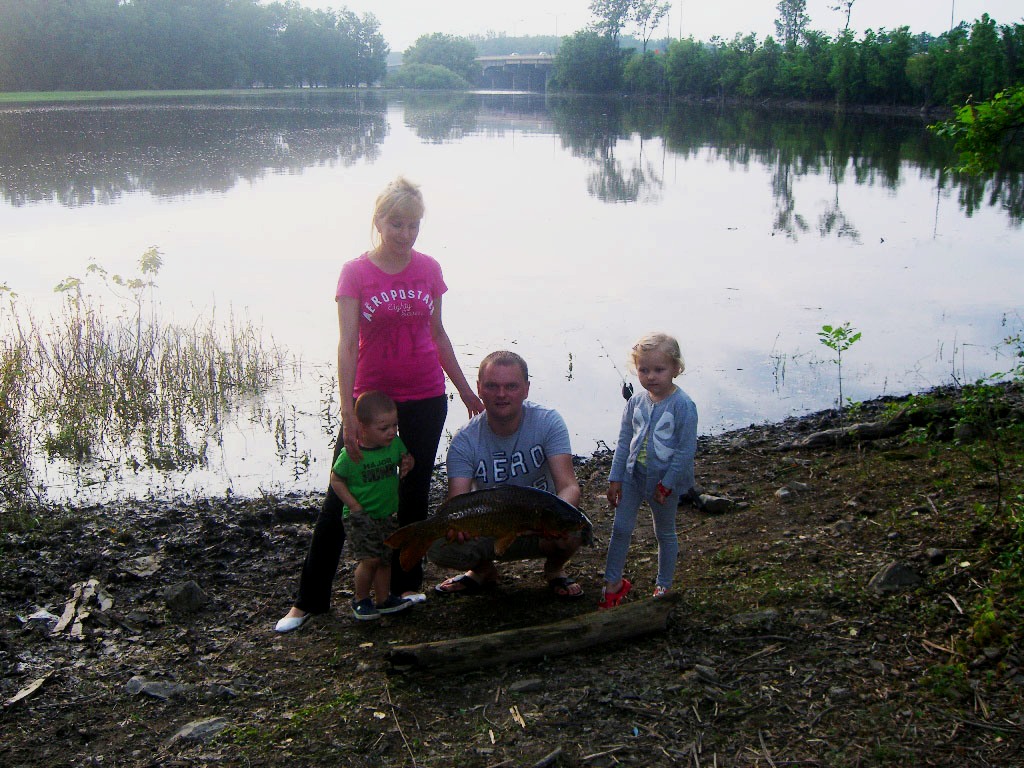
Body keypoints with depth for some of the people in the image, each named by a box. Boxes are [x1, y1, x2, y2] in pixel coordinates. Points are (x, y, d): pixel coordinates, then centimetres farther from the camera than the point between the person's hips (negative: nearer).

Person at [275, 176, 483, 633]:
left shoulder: (429, 269, 2)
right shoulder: (355, 273, -8)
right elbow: (346, 344, -14)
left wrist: (464, 388, 17)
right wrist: (347, 414, -22)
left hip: (425, 398, 3)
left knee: (414, 493, 12)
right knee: (340, 497, 1)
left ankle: (406, 583, 29)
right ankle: (309, 599, 11)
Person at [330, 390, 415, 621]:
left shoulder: (395, 443, -7)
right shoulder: (351, 454, -21)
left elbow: (405, 458, 13)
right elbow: (336, 480, -10)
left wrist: (408, 463, -12)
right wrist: (355, 506, -15)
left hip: (389, 513, 5)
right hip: (361, 516, -5)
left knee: (385, 559, 13)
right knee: (369, 558, -11)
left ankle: (384, 599, 28)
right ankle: (360, 599, 10)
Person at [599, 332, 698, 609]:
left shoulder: (683, 405, -19)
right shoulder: (636, 402, -3)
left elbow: (686, 450, -18)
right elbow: (624, 442, 3)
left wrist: (666, 484, -17)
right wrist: (615, 478, 2)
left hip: (664, 481, -4)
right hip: (632, 475, 4)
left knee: (665, 534, 14)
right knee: (620, 528, 8)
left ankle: (664, 585, 31)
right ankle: (613, 581, 23)